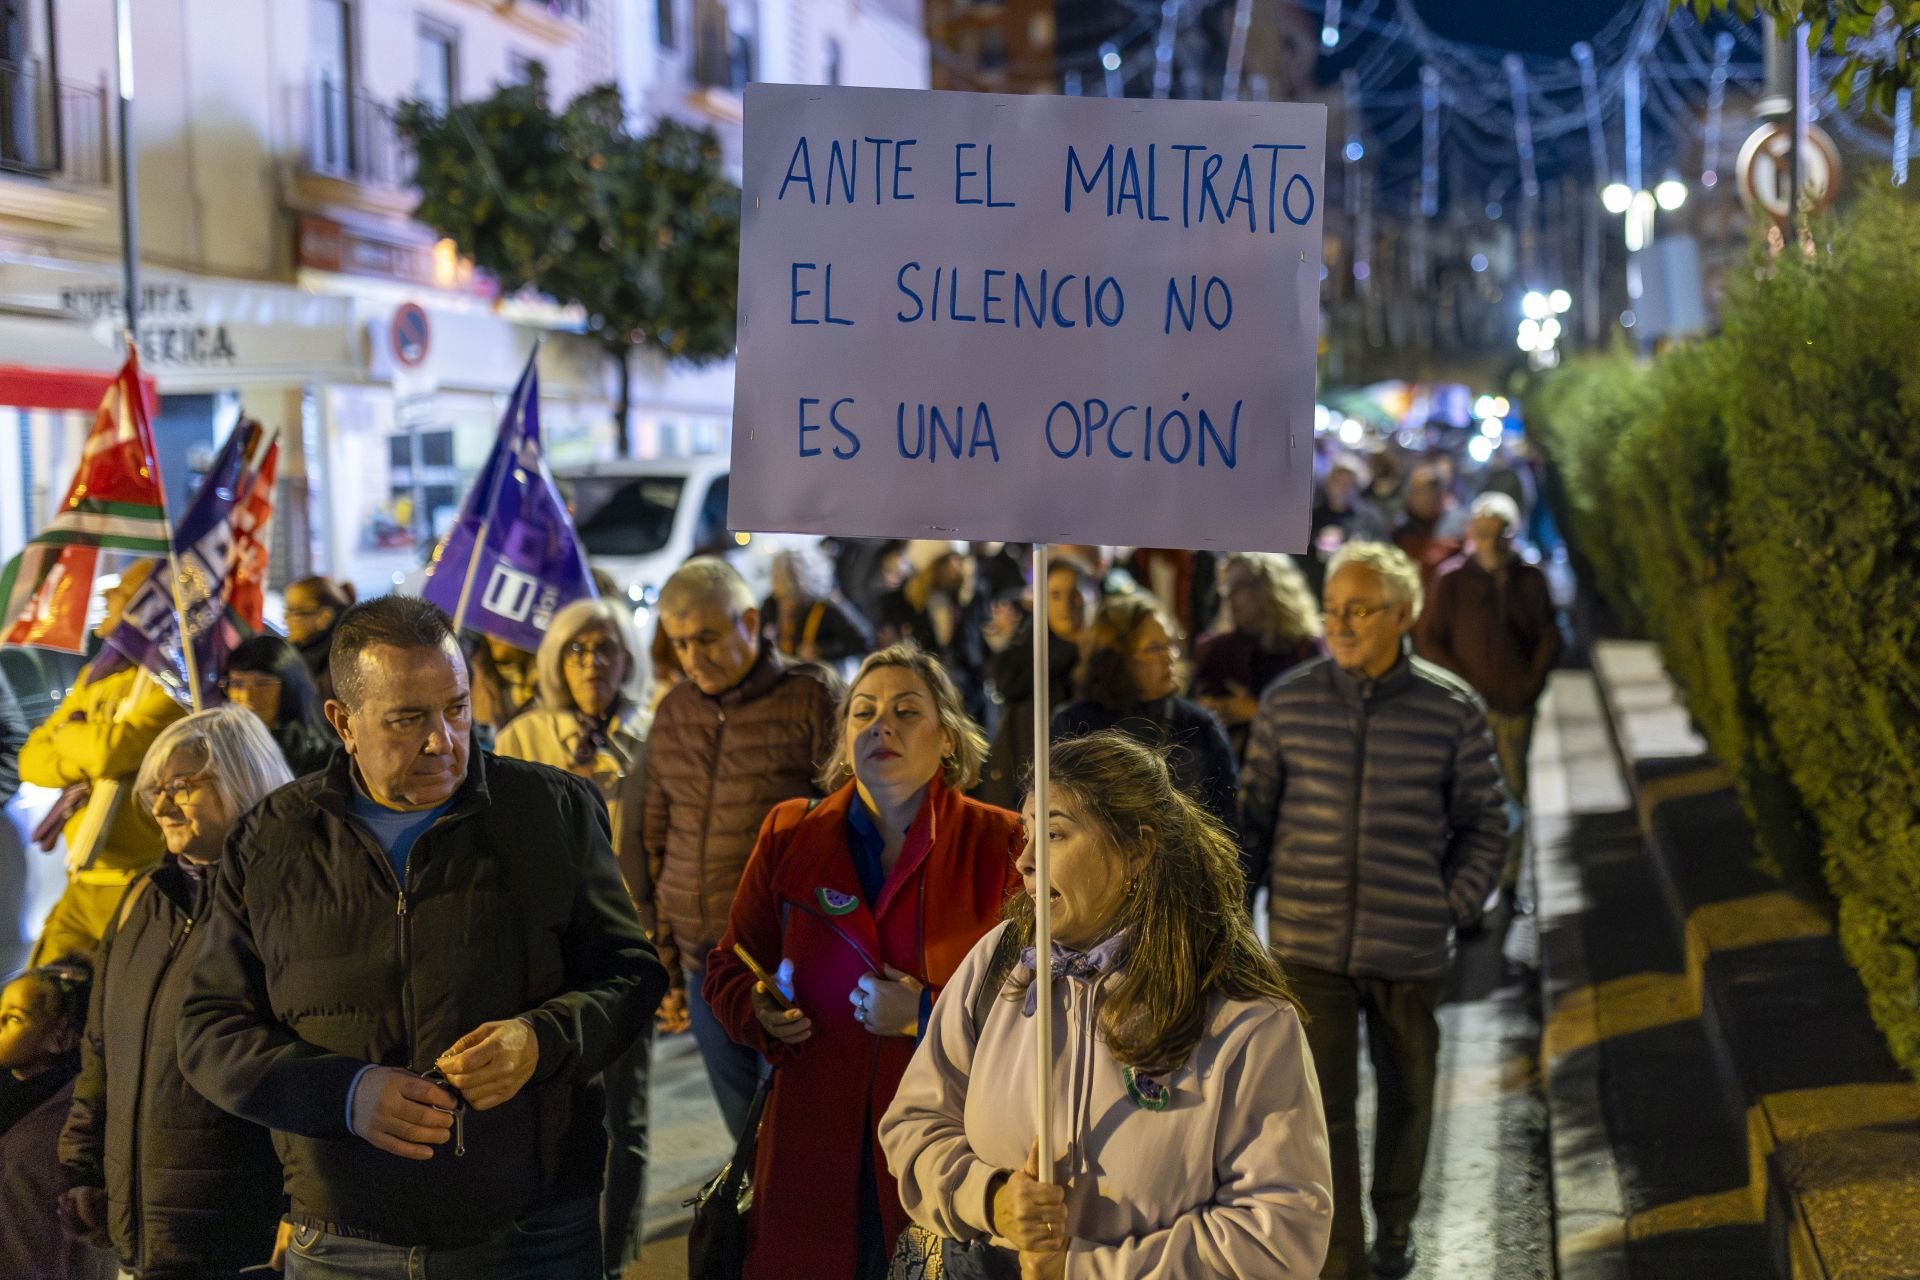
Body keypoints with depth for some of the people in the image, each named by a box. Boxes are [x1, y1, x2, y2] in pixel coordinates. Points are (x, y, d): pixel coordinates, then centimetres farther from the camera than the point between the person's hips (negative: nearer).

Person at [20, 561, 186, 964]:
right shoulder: (96, 676, 15)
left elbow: (114, 750, -24)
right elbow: (32, 758, 12)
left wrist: (67, 733, -2)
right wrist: (81, 762, -9)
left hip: (138, 886, -8)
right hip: (83, 883, 8)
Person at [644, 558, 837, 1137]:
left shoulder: (810, 700, -6)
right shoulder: (673, 713, 10)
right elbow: (655, 839, 16)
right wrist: (662, 952, 13)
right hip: (705, 960, 5)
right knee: (744, 1116, 12)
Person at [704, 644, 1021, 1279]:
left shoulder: (998, 845, 0)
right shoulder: (789, 837, 8)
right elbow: (729, 971, 15)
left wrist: (931, 1014, -15)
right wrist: (762, 1013, -7)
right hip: (812, 1149, 2)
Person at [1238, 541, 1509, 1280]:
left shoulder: (1452, 709, -5)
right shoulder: (1288, 703, -2)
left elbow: (1484, 822, 4)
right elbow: (1256, 812, 6)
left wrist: (1454, 906, -2)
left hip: (1411, 946, 1)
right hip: (1308, 944, -1)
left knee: (1407, 1093, 18)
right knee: (1321, 1106, -4)